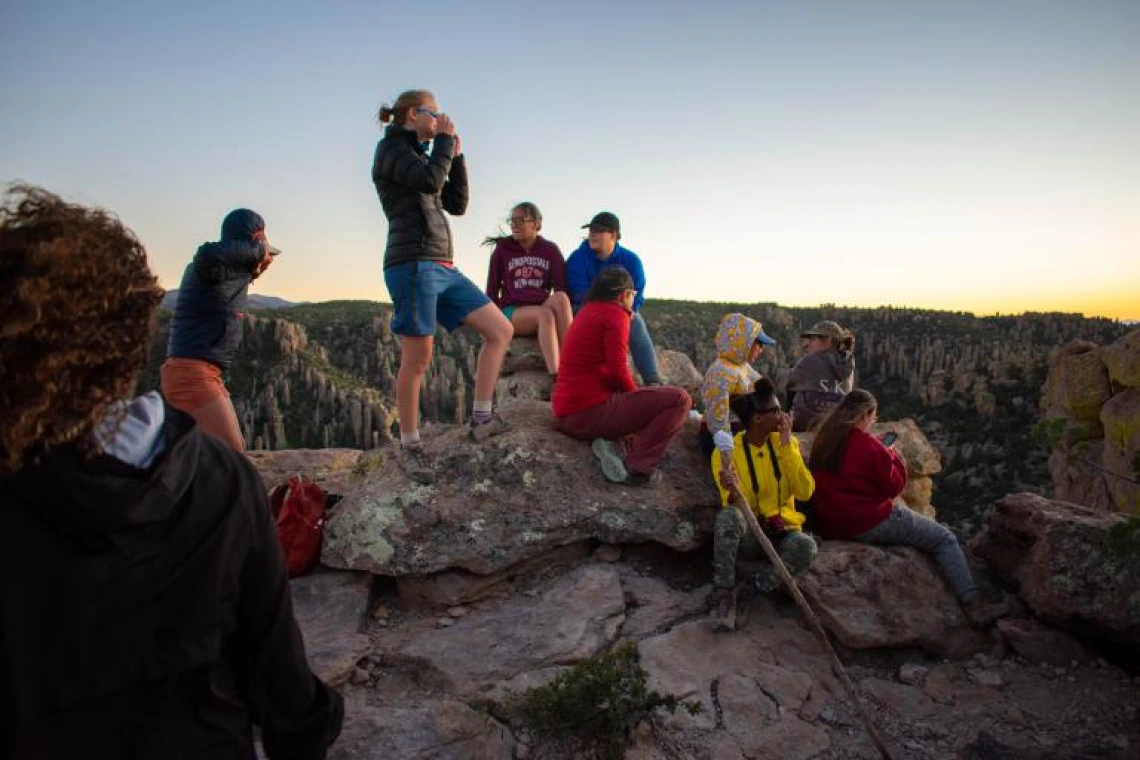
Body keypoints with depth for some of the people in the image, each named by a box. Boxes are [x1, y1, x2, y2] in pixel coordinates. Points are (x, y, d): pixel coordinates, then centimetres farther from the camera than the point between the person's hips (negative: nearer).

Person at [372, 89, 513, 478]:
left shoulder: (421, 155, 26)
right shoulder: (391, 147, 3)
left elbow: (457, 204, 22)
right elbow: (429, 180, -16)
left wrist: (456, 155, 17)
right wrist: (444, 139, 0)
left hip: (442, 267, 9)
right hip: (412, 263, -8)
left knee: (500, 329, 2)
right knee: (417, 357, -8)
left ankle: (482, 417, 5)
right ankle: (409, 446, 4)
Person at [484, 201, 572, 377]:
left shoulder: (550, 250, 10)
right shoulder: (502, 249, 8)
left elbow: (562, 288, 5)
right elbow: (492, 290, 8)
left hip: (542, 309, 2)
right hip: (511, 312, -2)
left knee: (561, 297, -32)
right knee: (545, 315, -34)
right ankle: (556, 377, -47)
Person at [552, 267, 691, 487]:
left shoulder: (587, 311, 20)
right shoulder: (615, 313, -7)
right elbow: (618, 373, -13)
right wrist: (638, 398, 2)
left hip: (565, 415, 10)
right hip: (590, 411, -9)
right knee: (679, 399, -10)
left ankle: (606, 442, 6)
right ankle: (637, 468, -13)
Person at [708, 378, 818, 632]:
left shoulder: (786, 443, 1)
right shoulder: (726, 451, -8)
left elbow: (805, 492, -11)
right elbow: (736, 507, -14)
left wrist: (787, 446, -14)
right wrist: (733, 493, -38)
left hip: (783, 530, 2)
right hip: (747, 535, -1)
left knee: (806, 546, -33)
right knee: (728, 515, -36)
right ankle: (724, 595, -27)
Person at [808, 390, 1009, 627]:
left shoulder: (823, 440, 6)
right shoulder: (865, 443, -17)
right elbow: (894, 485, -9)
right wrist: (892, 454, 6)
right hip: (869, 524, -8)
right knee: (945, 539, 7)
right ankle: (973, 603, 4)